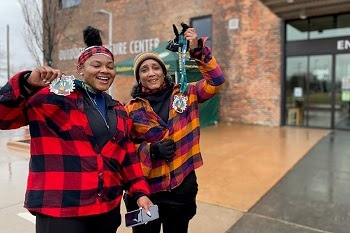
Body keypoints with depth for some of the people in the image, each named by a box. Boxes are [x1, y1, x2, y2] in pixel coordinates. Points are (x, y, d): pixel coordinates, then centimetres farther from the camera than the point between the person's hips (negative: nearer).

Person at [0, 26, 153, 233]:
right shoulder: (55, 98, -5)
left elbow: (127, 155, 14)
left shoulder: (118, 111, 12)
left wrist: (140, 192, 8)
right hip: (60, 210, -5)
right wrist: (27, 84, -25)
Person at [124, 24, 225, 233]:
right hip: (145, 189, 0)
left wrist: (198, 50, -17)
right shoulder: (131, 109, -3)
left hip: (182, 188, 1)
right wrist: (151, 150, -17)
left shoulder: (185, 95, -1)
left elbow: (216, 81, -9)